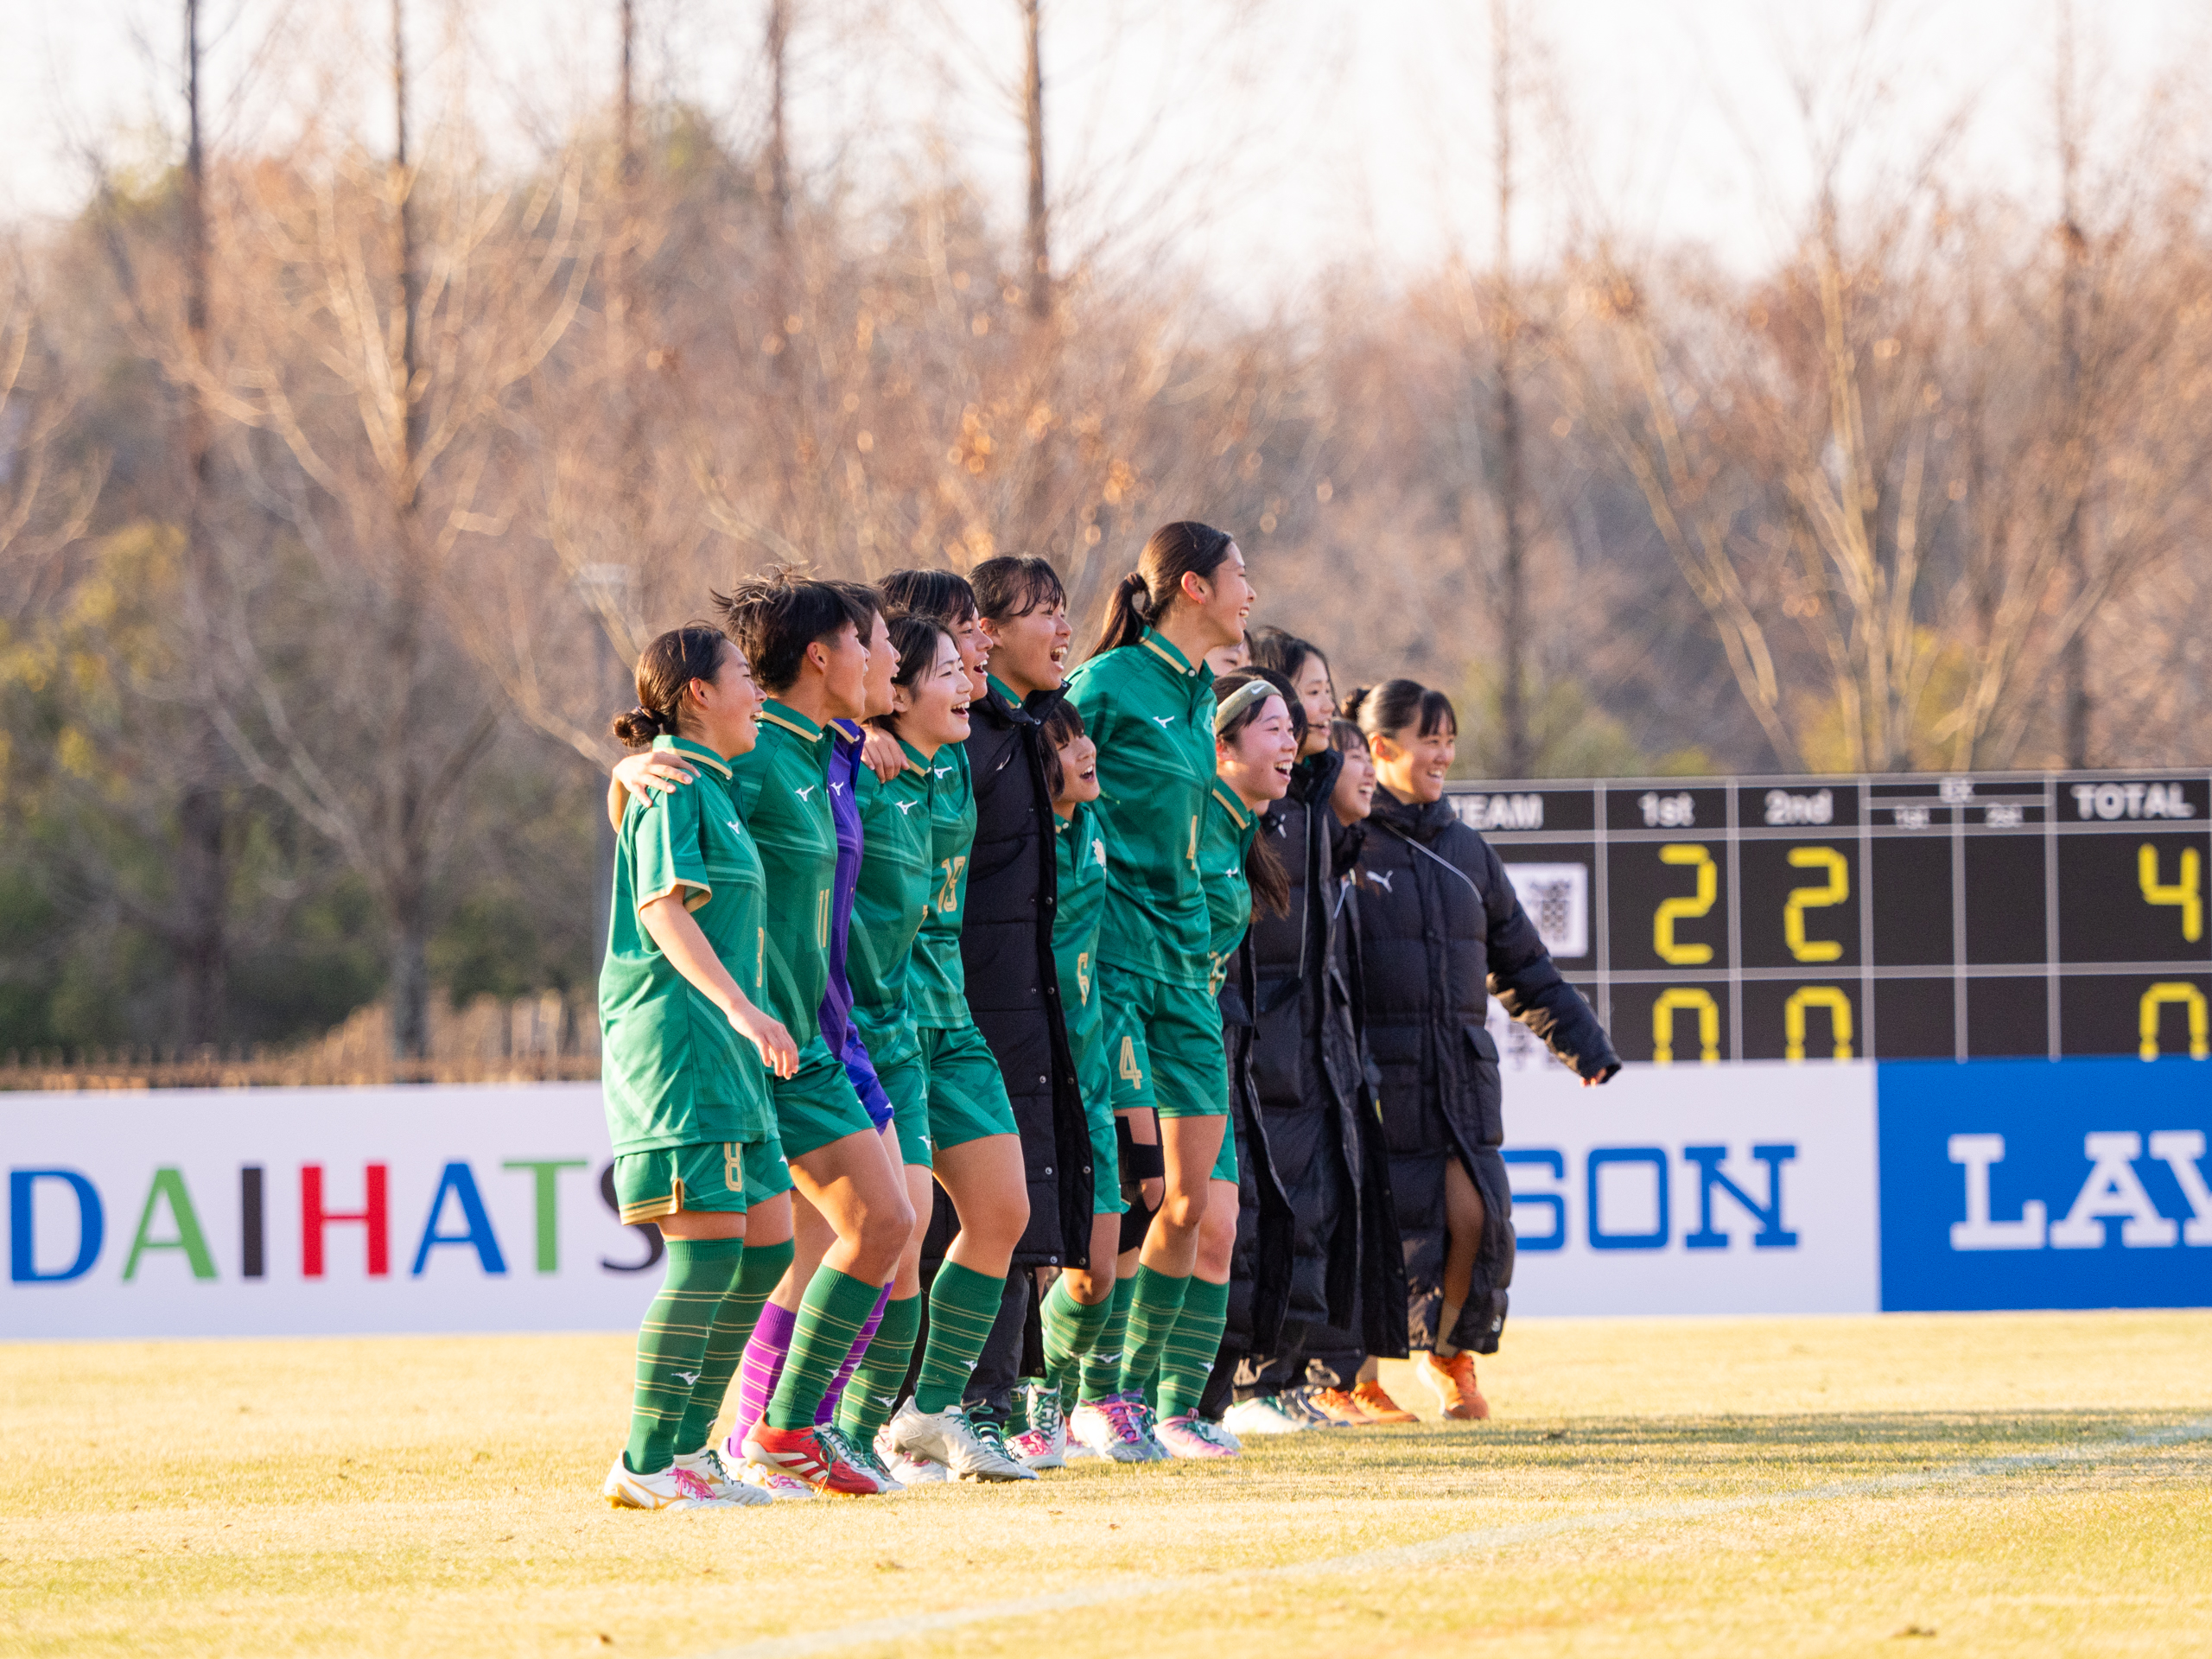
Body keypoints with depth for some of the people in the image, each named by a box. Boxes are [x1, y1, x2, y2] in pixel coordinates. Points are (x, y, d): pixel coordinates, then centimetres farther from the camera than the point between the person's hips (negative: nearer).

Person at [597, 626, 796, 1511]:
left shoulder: (711, 787, 20)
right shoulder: (674, 786, -10)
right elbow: (663, 906, -22)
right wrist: (739, 1006, -31)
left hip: (720, 1044, 10)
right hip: (676, 1031, -10)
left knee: (759, 1253, 8)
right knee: (707, 1251, -13)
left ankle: (688, 1449, 12)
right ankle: (644, 1466, -13)